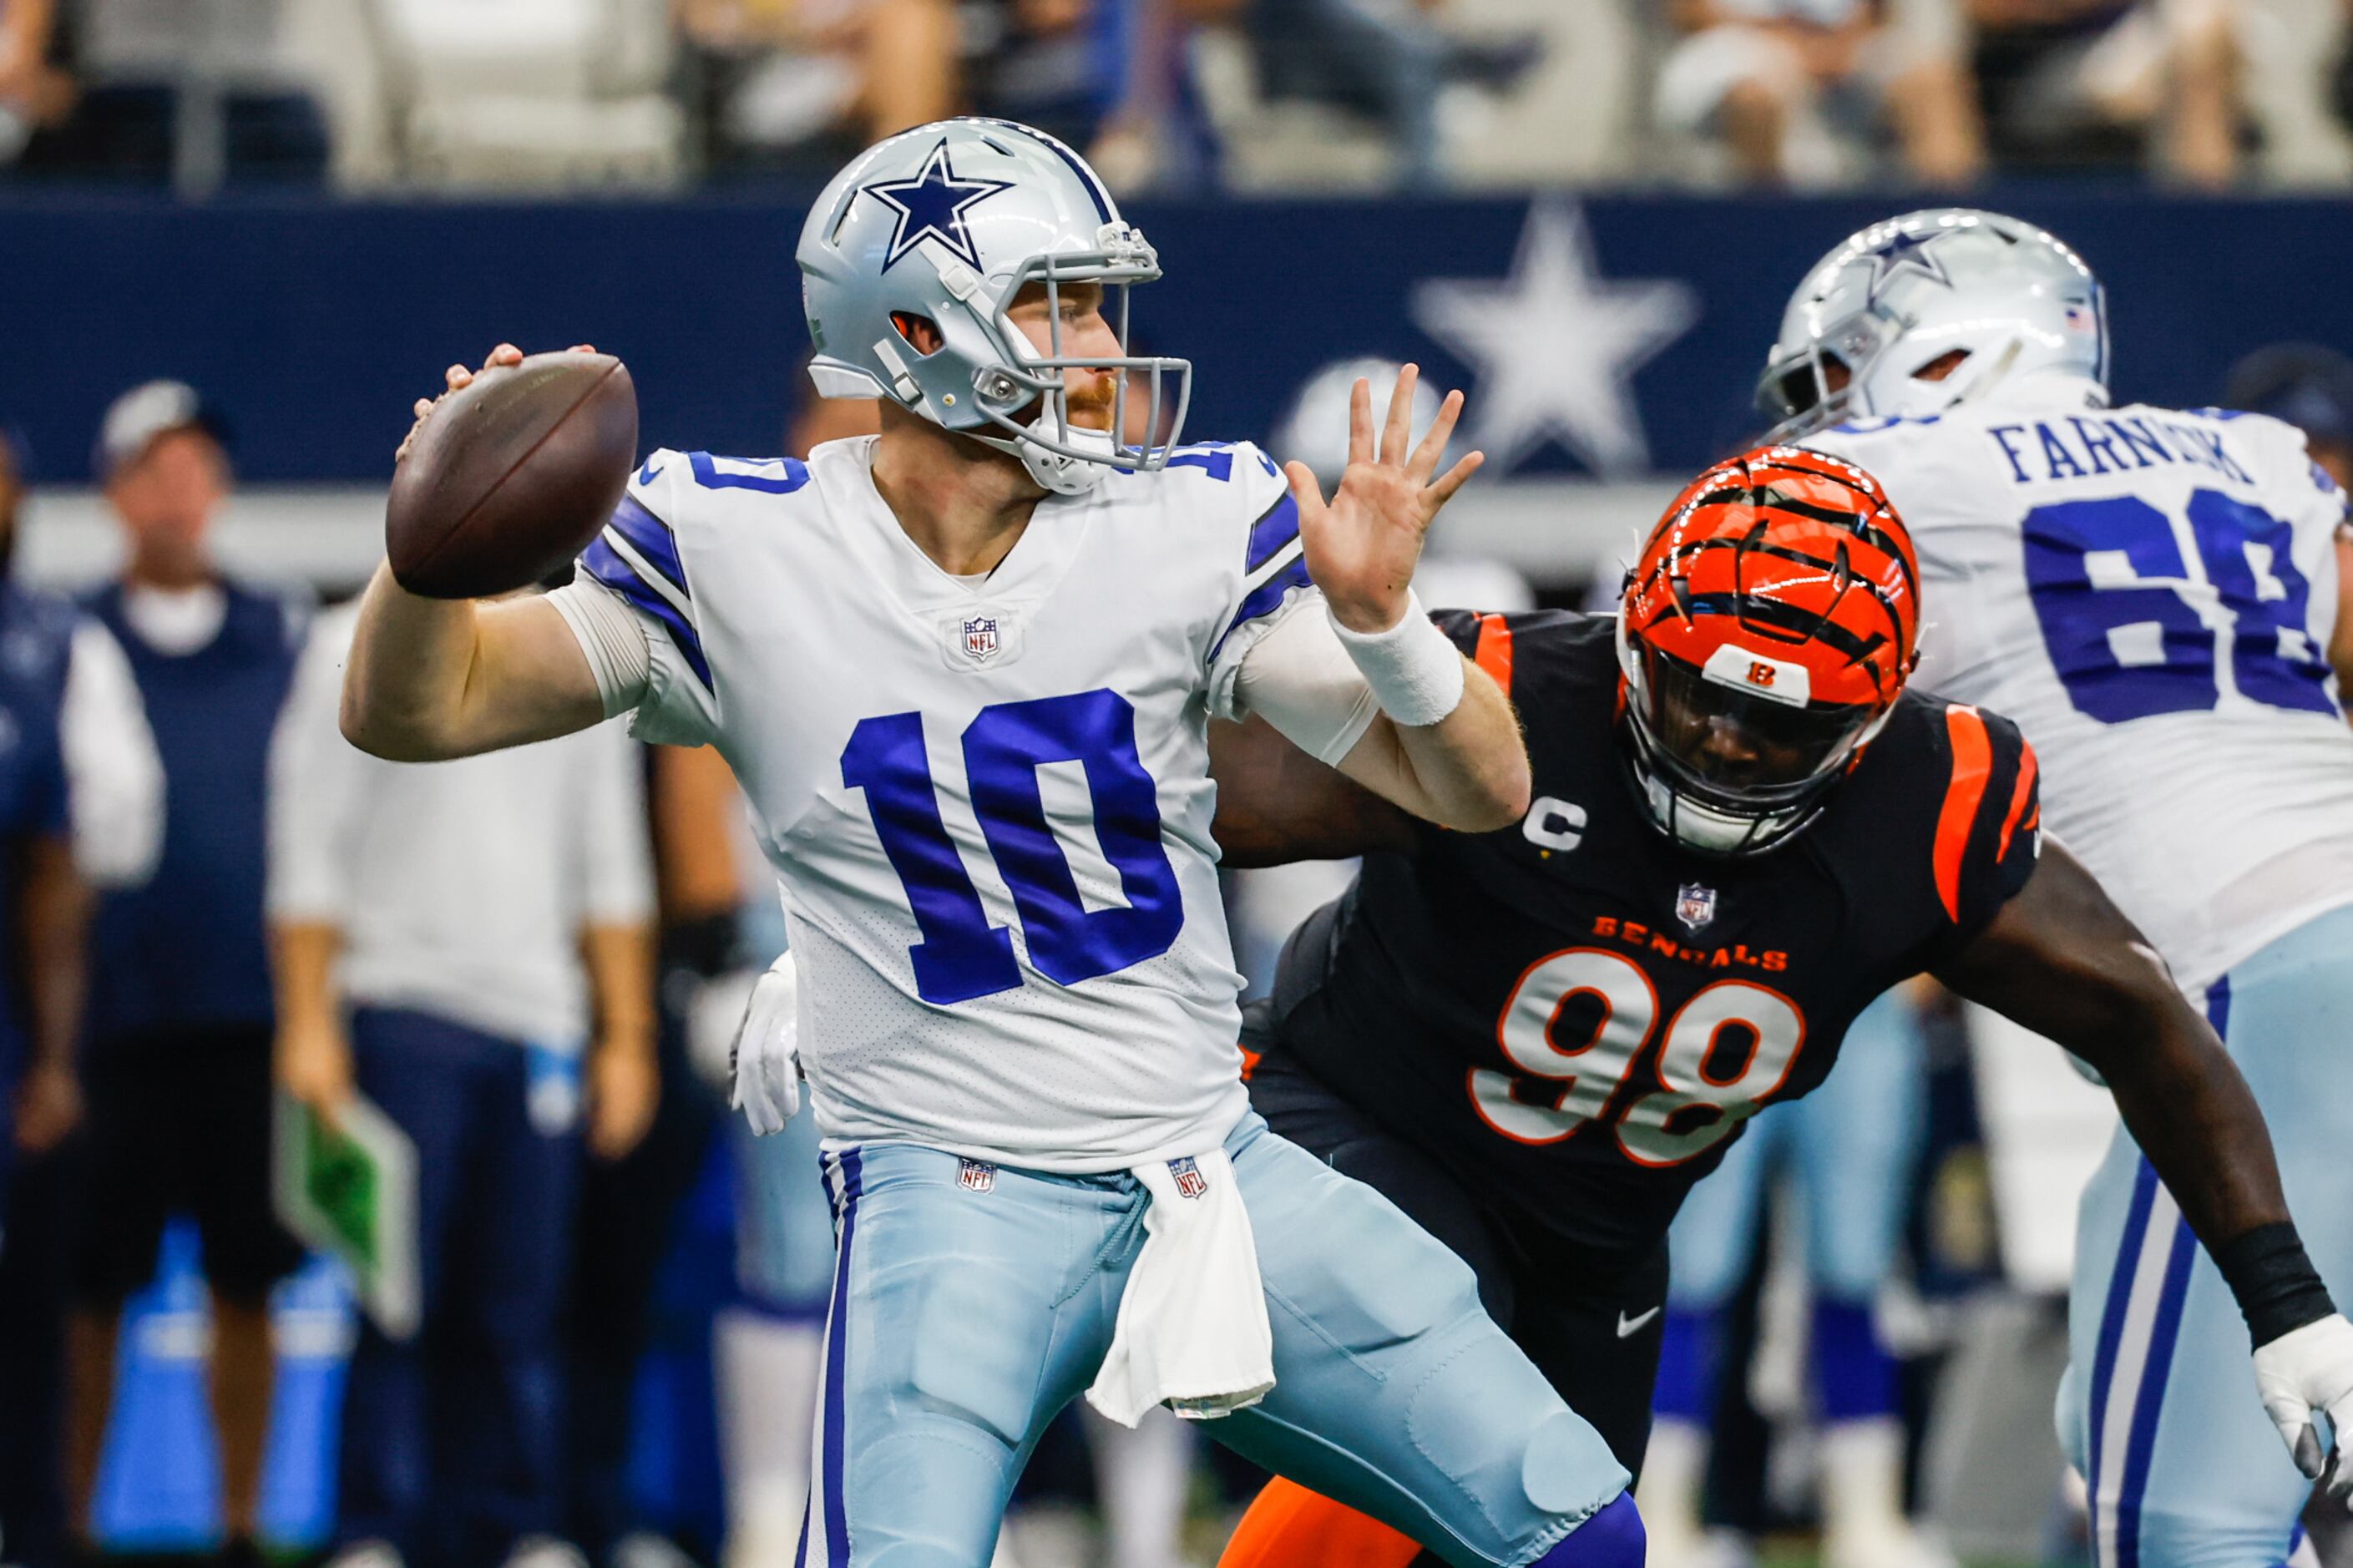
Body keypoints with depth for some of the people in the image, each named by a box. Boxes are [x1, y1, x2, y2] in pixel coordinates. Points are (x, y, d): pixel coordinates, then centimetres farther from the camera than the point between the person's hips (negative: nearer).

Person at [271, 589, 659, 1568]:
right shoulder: (360, 651, 3)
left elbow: (613, 871, 18)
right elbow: (309, 855, 0)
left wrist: (626, 1037, 12)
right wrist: (308, 1025, -7)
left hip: (539, 1021, 3)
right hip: (402, 1012, -3)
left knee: (522, 1305, 0)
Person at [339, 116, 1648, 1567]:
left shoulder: (1192, 527, -1)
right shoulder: (743, 559, -6)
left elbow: (1479, 792, -1)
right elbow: (411, 713, -3)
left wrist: (1380, 621, -21)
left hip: (1215, 1166, 4)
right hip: (950, 1190, -4)